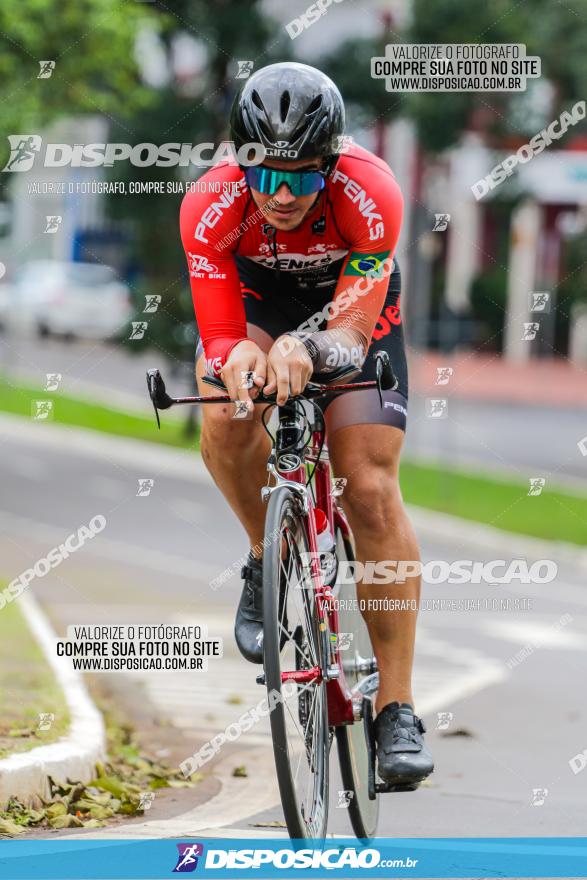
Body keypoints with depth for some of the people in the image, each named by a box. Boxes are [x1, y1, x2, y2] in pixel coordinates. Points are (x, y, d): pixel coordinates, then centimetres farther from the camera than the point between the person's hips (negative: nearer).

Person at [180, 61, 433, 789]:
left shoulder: (371, 197, -36)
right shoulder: (211, 208, -33)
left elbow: (353, 330, -34)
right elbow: (220, 338, -29)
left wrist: (307, 350, -57)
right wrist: (238, 357, -53)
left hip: (351, 304, -1)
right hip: (257, 298, 1)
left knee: (372, 492, -15)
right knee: (225, 424, -30)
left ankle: (397, 708, -12)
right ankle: (269, 560, 1)